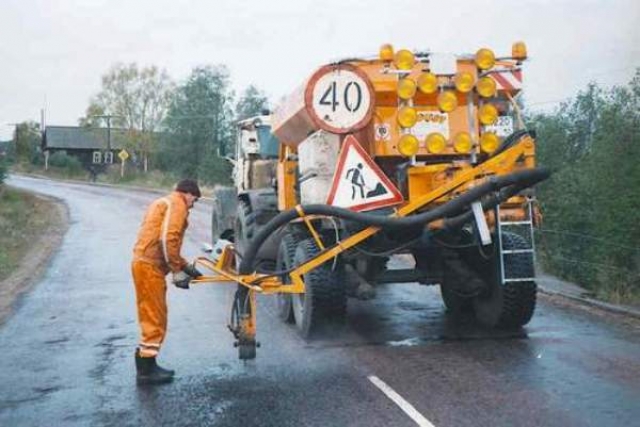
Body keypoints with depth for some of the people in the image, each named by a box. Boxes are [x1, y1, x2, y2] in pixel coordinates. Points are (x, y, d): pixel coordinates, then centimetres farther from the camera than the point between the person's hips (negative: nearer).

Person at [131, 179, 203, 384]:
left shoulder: (163, 203, 25)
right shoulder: (177, 204, -6)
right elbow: (167, 239, -20)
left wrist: (186, 266, 20)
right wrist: (177, 270, -15)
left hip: (144, 263, 10)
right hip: (150, 266, -10)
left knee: (150, 318, 16)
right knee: (156, 319, -4)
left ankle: (146, 366, 22)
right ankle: (146, 370, 1)